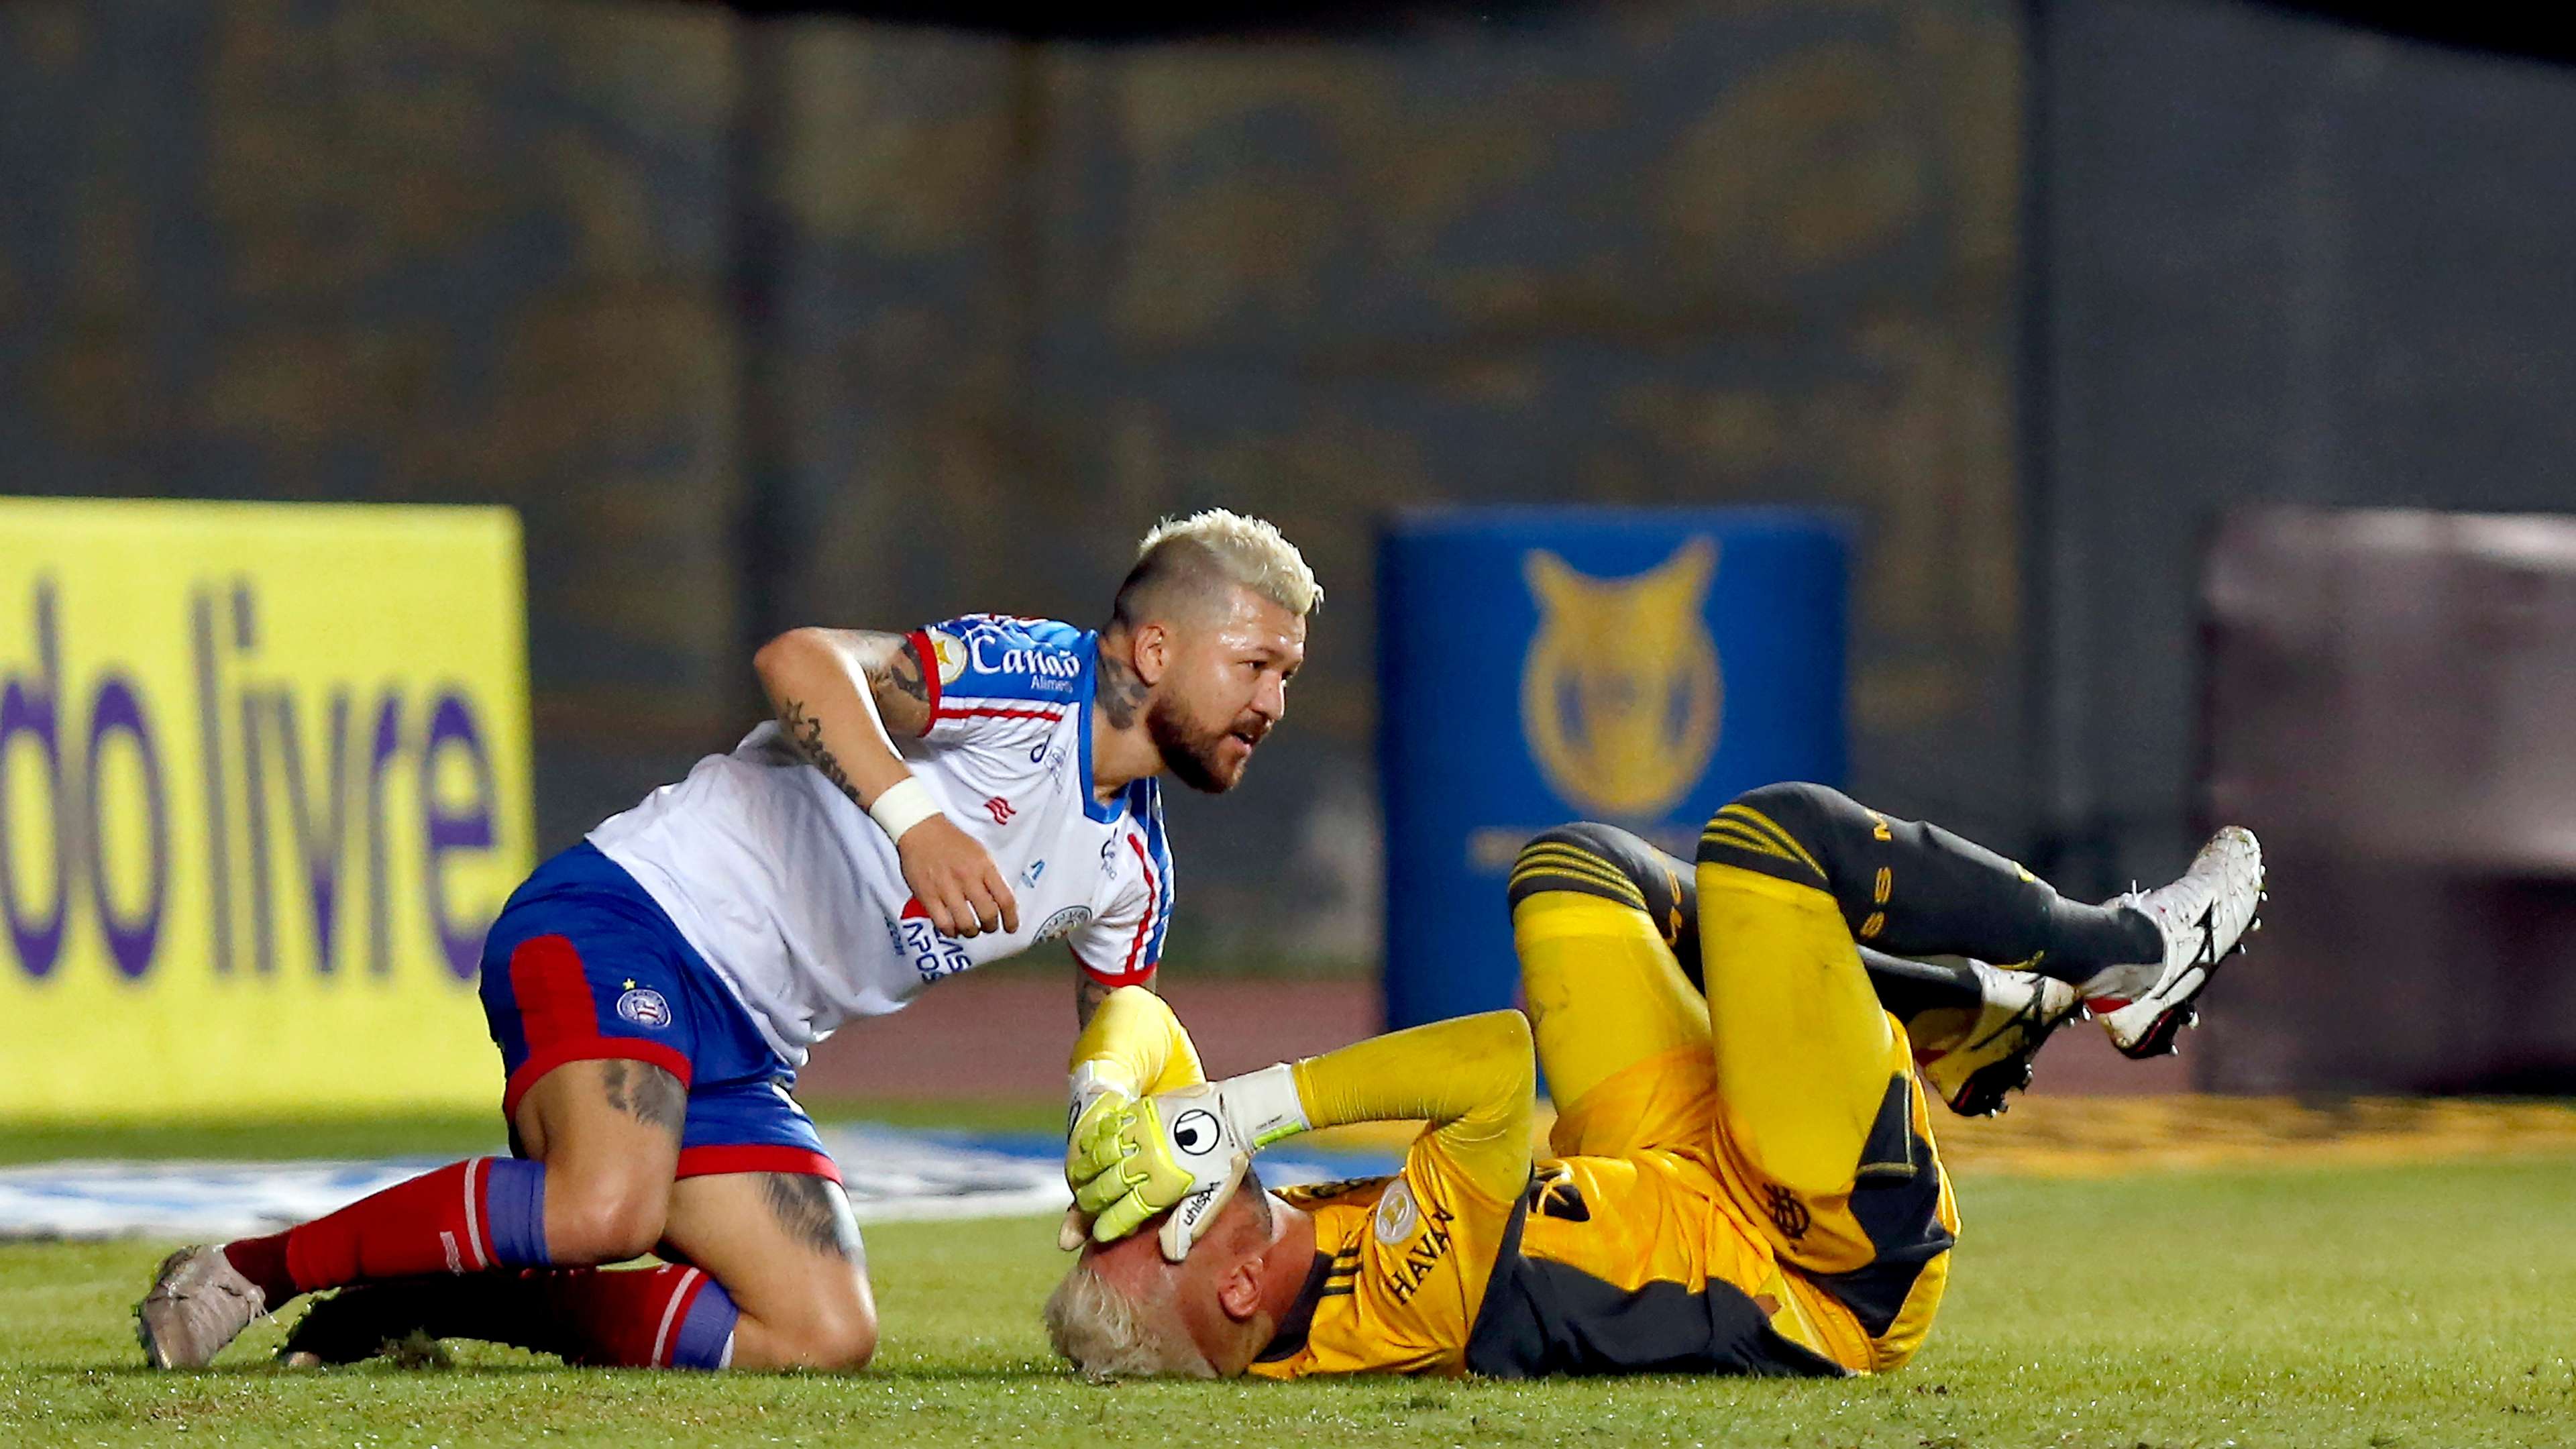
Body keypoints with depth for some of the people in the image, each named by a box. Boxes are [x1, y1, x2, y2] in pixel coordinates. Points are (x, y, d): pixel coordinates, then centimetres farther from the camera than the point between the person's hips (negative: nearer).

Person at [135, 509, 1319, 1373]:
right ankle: (252, 1272, -16)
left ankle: (443, 1298, 1)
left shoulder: (1131, 870, 14)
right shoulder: (1029, 675, -12)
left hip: (744, 1055, 8)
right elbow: (798, 661, -27)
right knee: (607, 1204, -35)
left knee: (827, 1338, -9)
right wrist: (913, 816, -40)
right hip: (619, 927, -8)